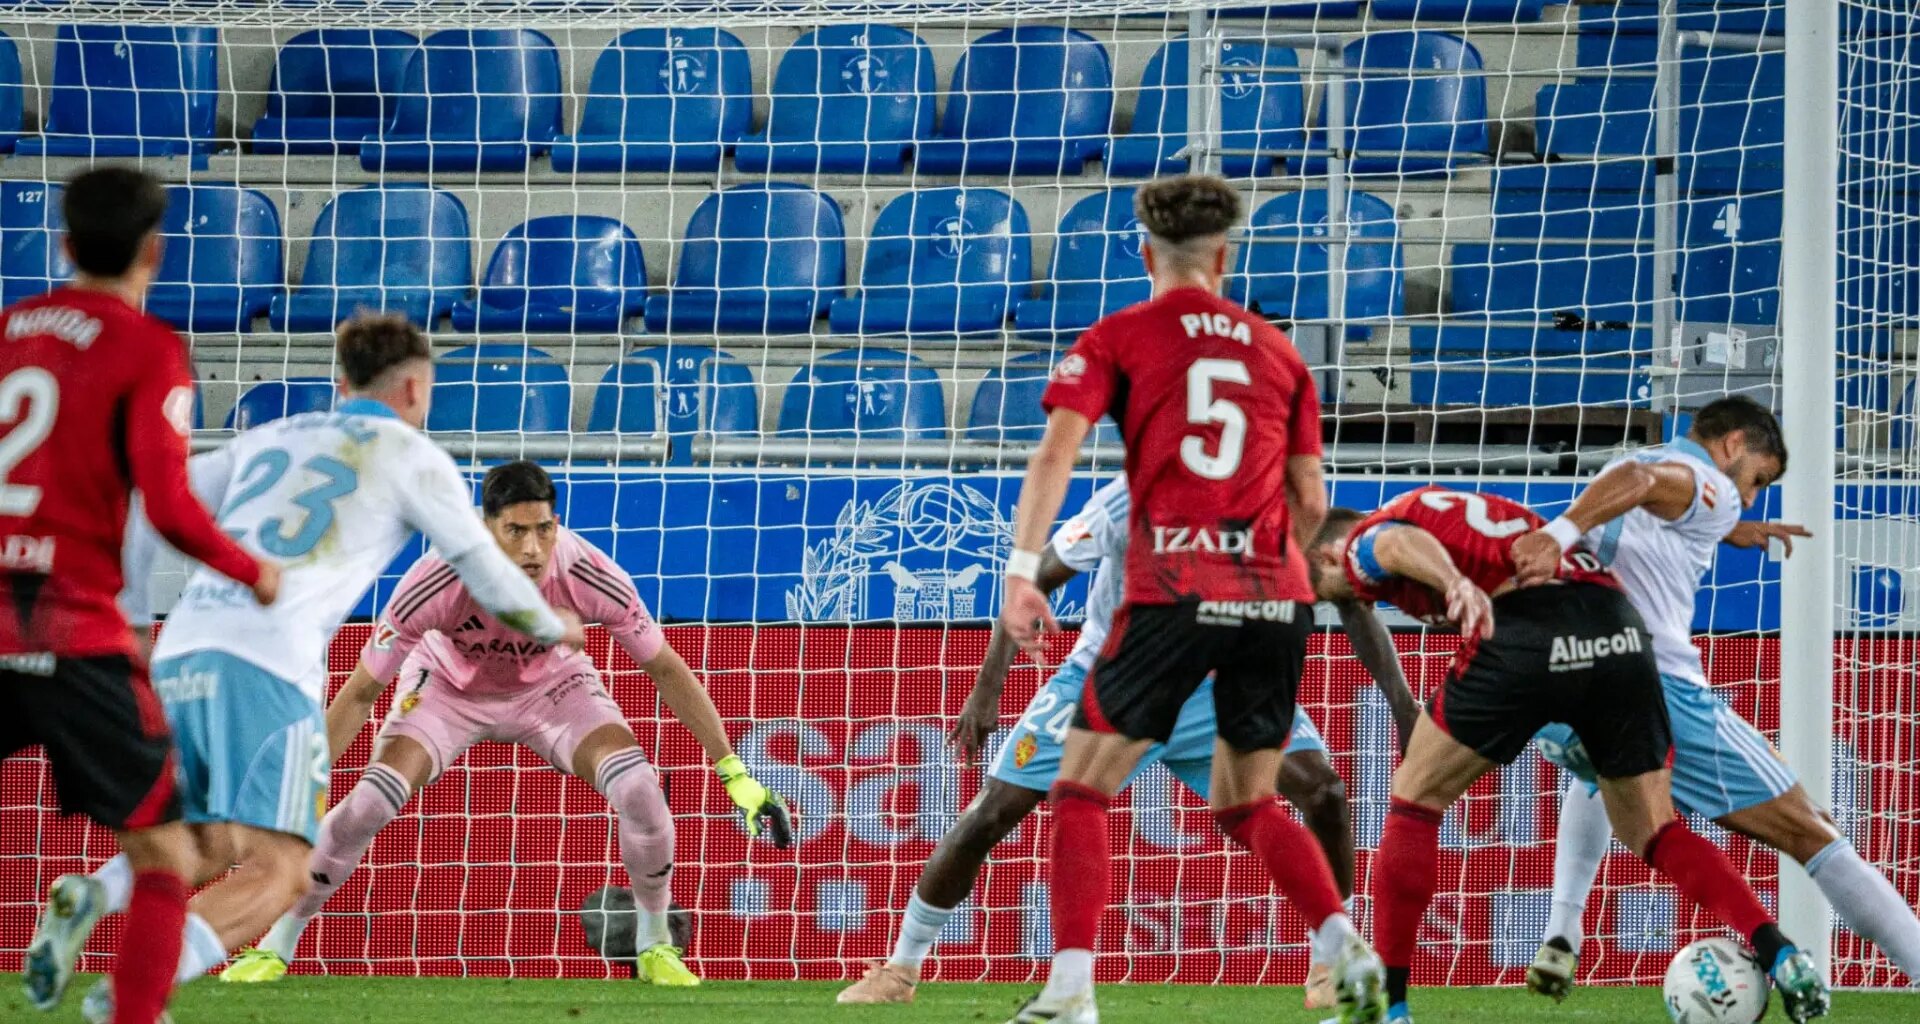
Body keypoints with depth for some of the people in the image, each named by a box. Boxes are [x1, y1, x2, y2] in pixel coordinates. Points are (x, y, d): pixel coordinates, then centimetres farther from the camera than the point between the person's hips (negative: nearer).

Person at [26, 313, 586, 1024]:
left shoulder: (268, 439, 27)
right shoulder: (413, 457, 13)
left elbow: (148, 513, 23)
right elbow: (489, 578, 19)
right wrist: (551, 626, 38)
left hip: (179, 654, 6)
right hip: (268, 668, -6)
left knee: (208, 851, 19)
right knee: (275, 873, -9)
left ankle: (96, 895, -13)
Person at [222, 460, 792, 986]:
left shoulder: (591, 578, -33)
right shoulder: (437, 583, -37)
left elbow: (665, 668, -18)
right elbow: (360, 692, -26)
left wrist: (734, 774, -18)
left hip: (553, 687, 1)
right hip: (449, 687, -1)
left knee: (639, 790, -22)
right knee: (368, 802, -22)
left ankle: (656, 946, 4)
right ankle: (275, 947, -2)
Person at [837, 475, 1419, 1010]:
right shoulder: (1131, 502, -26)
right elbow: (1036, 580, -17)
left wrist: (1400, 700, -21)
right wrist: (988, 688, -21)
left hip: (1213, 683, 2)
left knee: (1323, 791, -19)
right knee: (990, 815, -9)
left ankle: (1334, 970, -3)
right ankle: (899, 969, 9)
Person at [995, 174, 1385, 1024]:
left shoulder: (1118, 338, 7)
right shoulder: (1277, 351, 16)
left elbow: (1056, 452, -7)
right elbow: (1310, 502, 15)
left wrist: (1021, 570, -12)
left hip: (1174, 594, -4)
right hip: (1274, 599, 4)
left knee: (1082, 790, 7)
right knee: (1248, 803, 19)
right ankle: (1346, 949, -2)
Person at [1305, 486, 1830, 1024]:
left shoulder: (1364, 543, 12)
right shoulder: (1441, 506, 38)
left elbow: (1405, 543, -12)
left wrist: (1455, 583, -32)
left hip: (1524, 629, -7)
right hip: (1619, 629, 7)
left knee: (1416, 798, 12)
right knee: (1652, 831, 18)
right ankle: (1781, 956, -1)